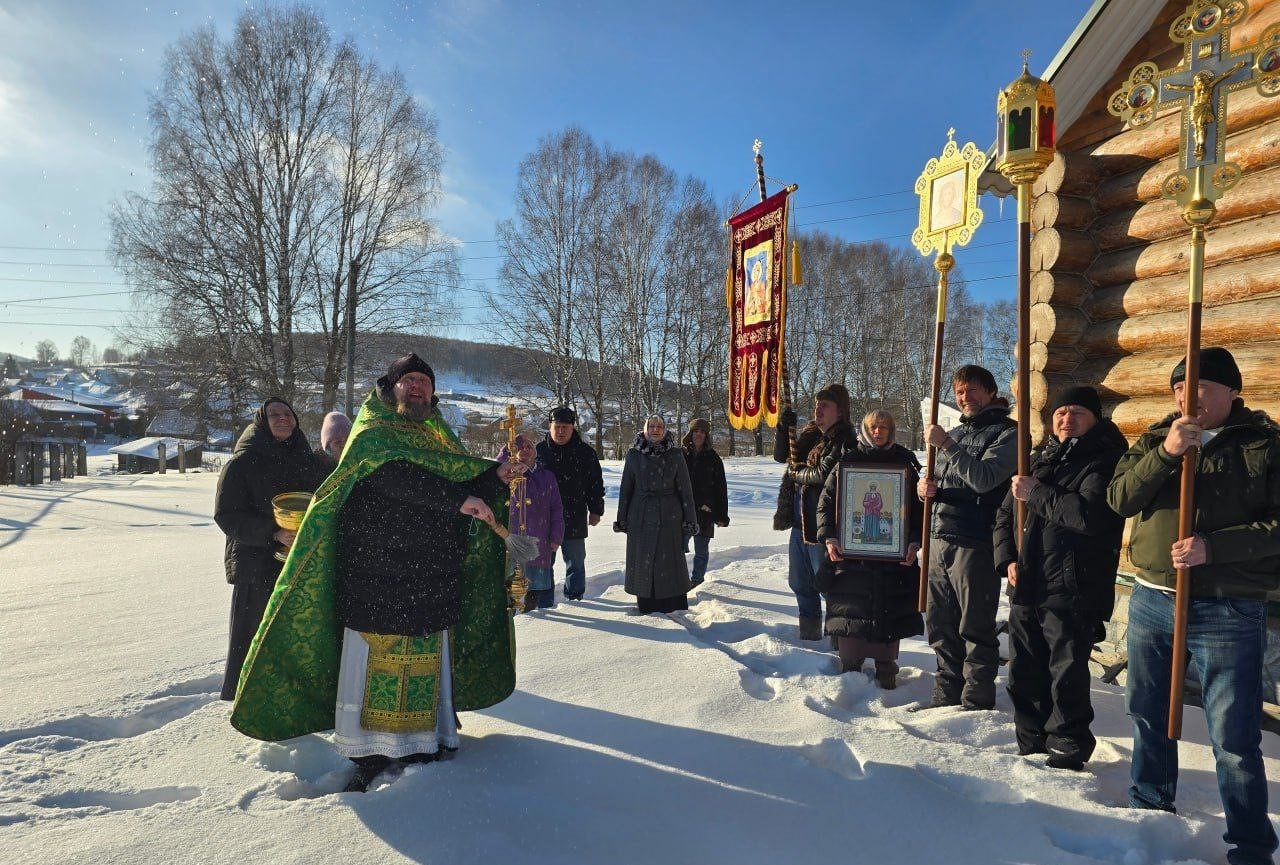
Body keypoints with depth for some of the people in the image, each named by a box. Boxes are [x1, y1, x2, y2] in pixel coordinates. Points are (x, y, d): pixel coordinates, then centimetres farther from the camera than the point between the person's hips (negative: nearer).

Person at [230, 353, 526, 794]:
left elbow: (466, 485, 13)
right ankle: (370, 756, 11)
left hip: (432, 583, 5)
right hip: (376, 578, -5)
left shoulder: (439, 440, 19)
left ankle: (422, 747, 21)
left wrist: (495, 477, -6)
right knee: (372, 663, -1)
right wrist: (457, 499, -25)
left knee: (428, 665, 8)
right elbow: (392, 475, -21)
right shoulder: (372, 432, 0)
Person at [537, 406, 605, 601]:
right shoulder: (539, 451, 2)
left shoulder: (585, 452, 1)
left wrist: (596, 510, 2)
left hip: (575, 519, 0)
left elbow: (595, 483, 6)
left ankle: (575, 598, 22)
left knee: (576, 563, 10)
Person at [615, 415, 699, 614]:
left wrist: (690, 519, -1)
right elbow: (626, 488, 8)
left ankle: (675, 605, 9)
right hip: (640, 515, 1)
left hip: (669, 516, -1)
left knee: (670, 557, -1)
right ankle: (645, 604, 14)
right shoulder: (634, 455, 4)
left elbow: (685, 488, 3)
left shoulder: (675, 455, 2)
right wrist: (622, 518, 6)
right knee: (642, 558, 4)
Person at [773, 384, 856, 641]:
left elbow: (824, 474, -24)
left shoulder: (844, 441, -14)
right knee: (799, 582, 18)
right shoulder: (810, 434, 11)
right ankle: (809, 633, 32)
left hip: (821, 525, -9)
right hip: (799, 523, 9)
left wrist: (795, 472, -7)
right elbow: (780, 455, 13)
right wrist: (783, 428, -3)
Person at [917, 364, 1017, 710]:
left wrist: (946, 445, -19)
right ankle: (947, 696, 25)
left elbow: (984, 478, -18)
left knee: (975, 629, 1)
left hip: (975, 543, -7)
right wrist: (926, 488, 3)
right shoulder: (955, 434, 19)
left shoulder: (1007, 433, -3)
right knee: (940, 626, 12)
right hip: (940, 540, 7)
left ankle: (976, 703, 12)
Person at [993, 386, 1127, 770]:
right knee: (1024, 674, 14)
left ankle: (1067, 752, 15)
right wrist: (1007, 559, 5)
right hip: (1025, 588, 7)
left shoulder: (1104, 462, -5)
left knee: (1067, 675, -2)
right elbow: (1005, 516, 20)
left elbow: (1089, 514, -23)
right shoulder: (1038, 460, 15)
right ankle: (1031, 746, 29)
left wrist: (1035, 492, -14)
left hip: (1072, 592, -7)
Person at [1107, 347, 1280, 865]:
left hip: (1228, 610, -4)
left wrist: (1213, 546, -21)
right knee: (1148, 715, 18)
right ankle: (1149, 811, 36)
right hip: (1152, 601, 5)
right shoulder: (1154, 440, 8)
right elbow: (1119, 499, -6)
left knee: (1234, 738, -1)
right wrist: (1166, 453, -18)